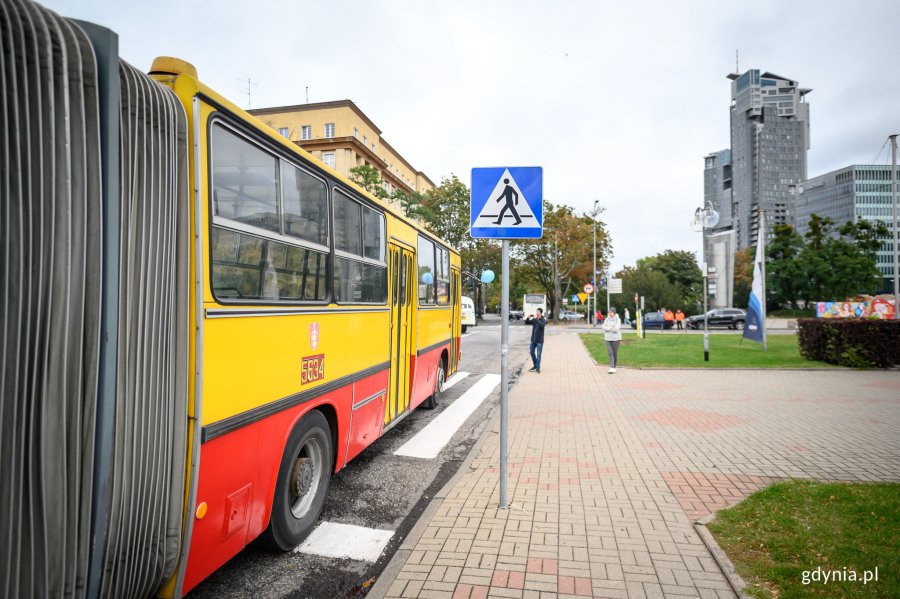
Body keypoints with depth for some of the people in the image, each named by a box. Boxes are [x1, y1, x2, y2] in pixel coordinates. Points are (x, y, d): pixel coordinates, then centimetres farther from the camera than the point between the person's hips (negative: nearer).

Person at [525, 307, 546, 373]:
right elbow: (526, 323, 2)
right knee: (532, 352, 11)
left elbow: (542, 325, -29)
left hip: (539, 340, -5)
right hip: (533, 339, 5)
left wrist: (536, 319, -32)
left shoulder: (543, 320, -9)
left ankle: (537, 368, 6)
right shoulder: (534, 319, 4)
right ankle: (535, 365, 27)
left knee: (538, 354, -3)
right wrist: (528, 318, -16)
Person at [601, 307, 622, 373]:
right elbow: (604, 327, -4)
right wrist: (611, 328, -15)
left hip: (616, 338, -2)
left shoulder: (617, 320, -6)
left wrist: (608, 328, -11)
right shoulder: (607, 319, 6)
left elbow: (616, 329, -18)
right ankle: (611, 368, -12)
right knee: (610, 353, -8)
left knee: (615, 353, 6)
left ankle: (614, 367, 20)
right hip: (608, 338, 2)